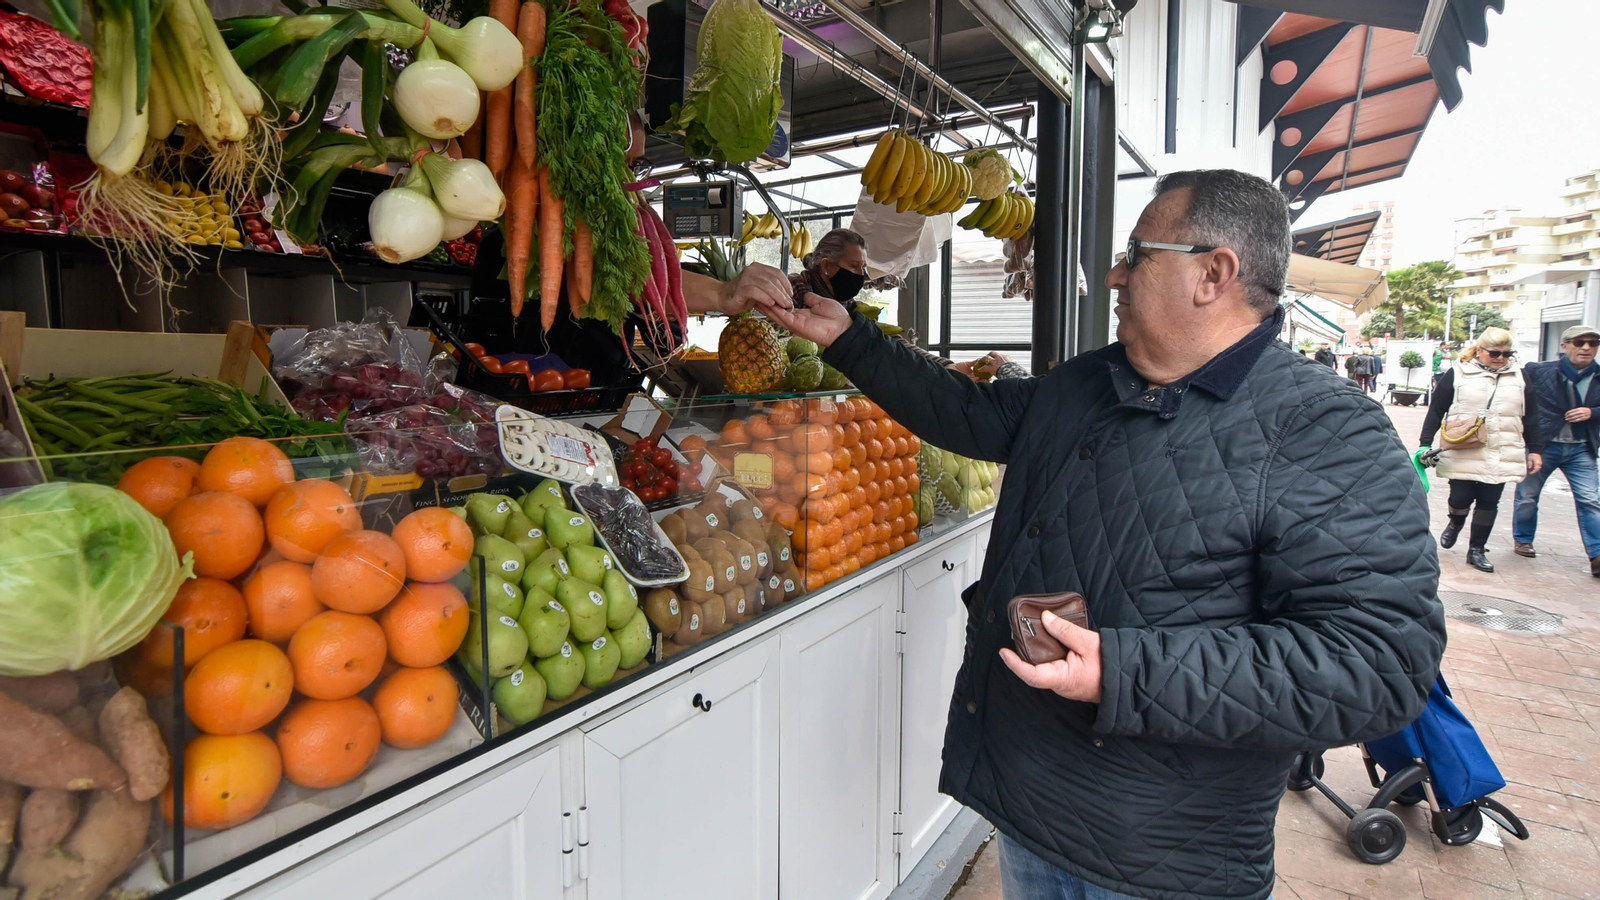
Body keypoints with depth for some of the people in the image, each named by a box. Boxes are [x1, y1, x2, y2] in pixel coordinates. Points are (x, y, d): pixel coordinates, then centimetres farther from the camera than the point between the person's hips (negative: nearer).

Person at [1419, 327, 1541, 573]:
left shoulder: (1519, 377, 10)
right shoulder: (1457, 374, -1)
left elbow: (1530, 418, 15)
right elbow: (1435, 412, 0)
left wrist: (1534, 450, 12)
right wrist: (1425, 445, -5)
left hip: (1501, 457, 3)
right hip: (1462, 455, -3)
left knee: (1489, 503, 6)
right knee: (1460, 498, -4)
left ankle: (1476, 550, 17)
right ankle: (1456, 522, 30)